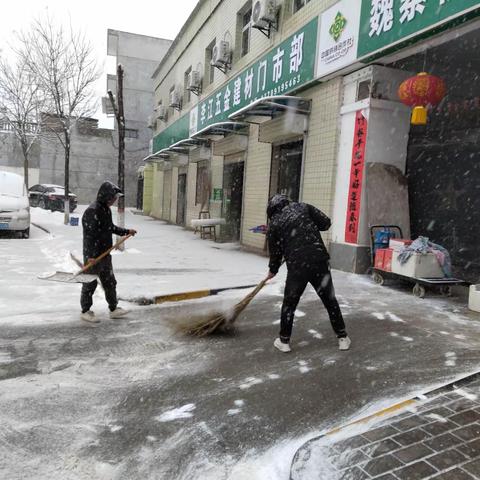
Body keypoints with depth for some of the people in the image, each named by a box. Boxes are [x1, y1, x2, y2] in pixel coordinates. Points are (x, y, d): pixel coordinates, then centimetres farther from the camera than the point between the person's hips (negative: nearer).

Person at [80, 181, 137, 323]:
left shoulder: (106, 209, 10)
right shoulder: (92, 211, -20)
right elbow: (89, 234, -24)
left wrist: (126, 231, 22)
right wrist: (90, 256, -26)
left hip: (105, 254, 9)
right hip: (93, 256, -9)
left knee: (110, 283, 16)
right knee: (90, 283, 5)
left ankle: (113, 309, 27)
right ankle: (85, 311, 21)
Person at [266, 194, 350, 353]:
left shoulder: (273, 224, 8)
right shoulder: (303, 207, 11)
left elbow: (275, 252, 12)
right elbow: (326, 222, 7)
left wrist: (272, 271, 28)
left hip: (297, 266, -2)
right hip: (319, 261, 2)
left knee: (289, 303, 15)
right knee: (330, 300, 15)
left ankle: (284, 341, 22)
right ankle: (342, 338, 24)